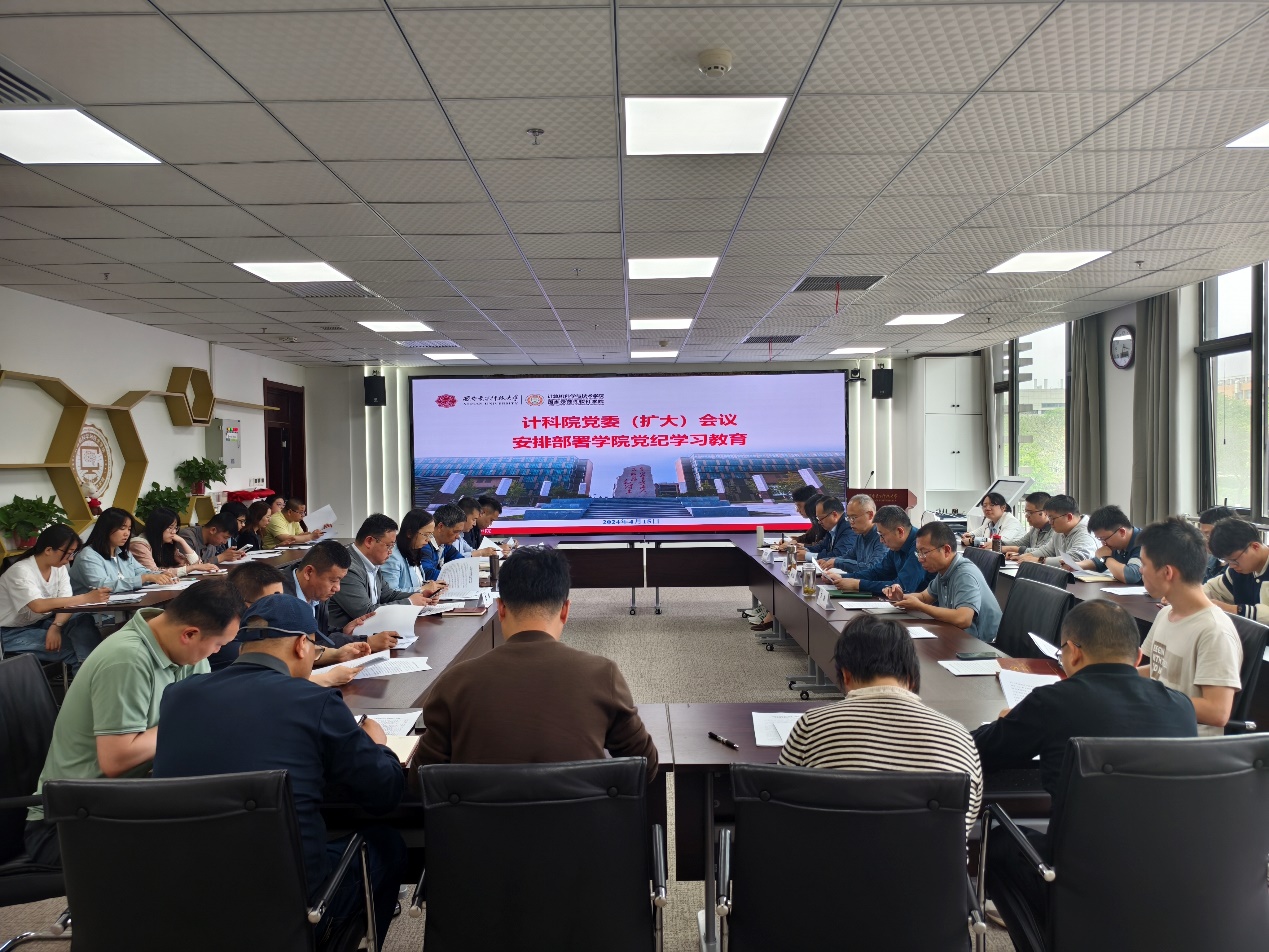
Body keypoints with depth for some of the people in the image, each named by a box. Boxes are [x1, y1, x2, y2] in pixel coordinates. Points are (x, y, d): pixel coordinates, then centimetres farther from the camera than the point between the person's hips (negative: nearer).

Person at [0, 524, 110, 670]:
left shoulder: (59, 568, -1)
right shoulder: (21, 571, -23)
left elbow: (65, 603, -8)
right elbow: (39, 606, -39)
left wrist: (56, 627, -28)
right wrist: (86, 598, -44)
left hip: (42, 623, 6)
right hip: (13, 633, -6)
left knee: (87, 633, -23)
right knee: (77, 648, -25)